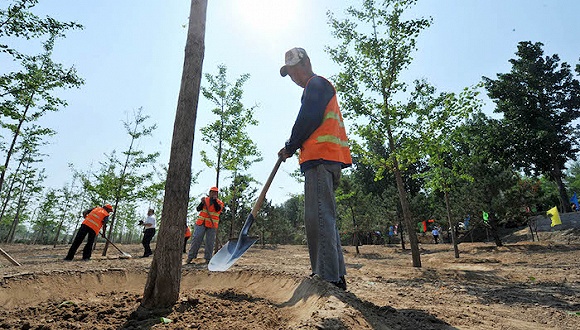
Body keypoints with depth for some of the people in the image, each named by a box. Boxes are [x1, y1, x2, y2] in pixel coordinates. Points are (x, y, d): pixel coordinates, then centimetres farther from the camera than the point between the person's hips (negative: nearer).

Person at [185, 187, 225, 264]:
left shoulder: (220, 202, 6)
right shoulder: (205, 199, 10)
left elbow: (217, 209, -14)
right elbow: (198, 209, 3)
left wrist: (214, 200, -18)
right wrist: (202, 202, -13)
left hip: (212, 225, -1)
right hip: (201, 223, 1)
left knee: (210, 242, 0)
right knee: (196, 239, -3)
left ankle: (208, 259, 8)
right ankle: (190, 257, 2)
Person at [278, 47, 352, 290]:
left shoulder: (316, 84, 2)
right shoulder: (318, 88, 33)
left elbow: (307, 120, -10)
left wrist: (289, 148, 1)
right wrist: (293, 148, 17)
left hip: (321, 159, -11)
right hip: (325, 161, 11)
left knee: (318, 217, -15)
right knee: (324, 218, 9)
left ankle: (328, 278, -13)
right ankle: (336, 276, 14)